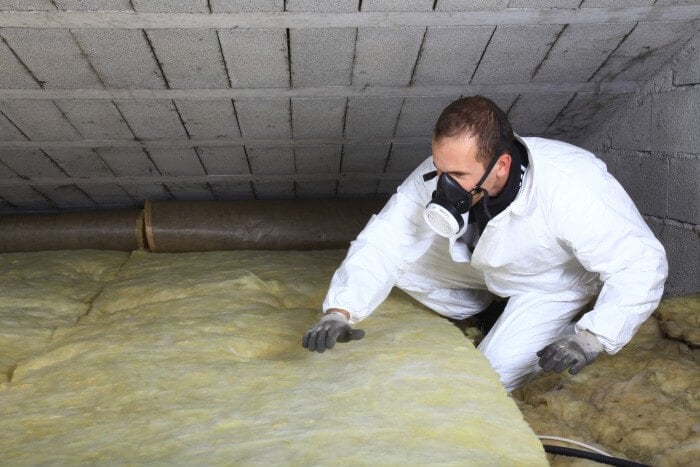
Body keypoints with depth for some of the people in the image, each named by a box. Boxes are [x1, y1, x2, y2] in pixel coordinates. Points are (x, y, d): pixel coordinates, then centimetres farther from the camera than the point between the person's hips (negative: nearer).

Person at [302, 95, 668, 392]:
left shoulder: (571, 189, -43)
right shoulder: (444, 173, -30)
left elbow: (644, 264, -34)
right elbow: (383, 241, -26)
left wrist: (592, 339, -44)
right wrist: (339, 312, -39)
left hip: (552, 282, -4)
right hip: (487, 262, 5)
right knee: (402, 258, -13)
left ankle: (558, 324, 13)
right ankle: (483, 308, 10)